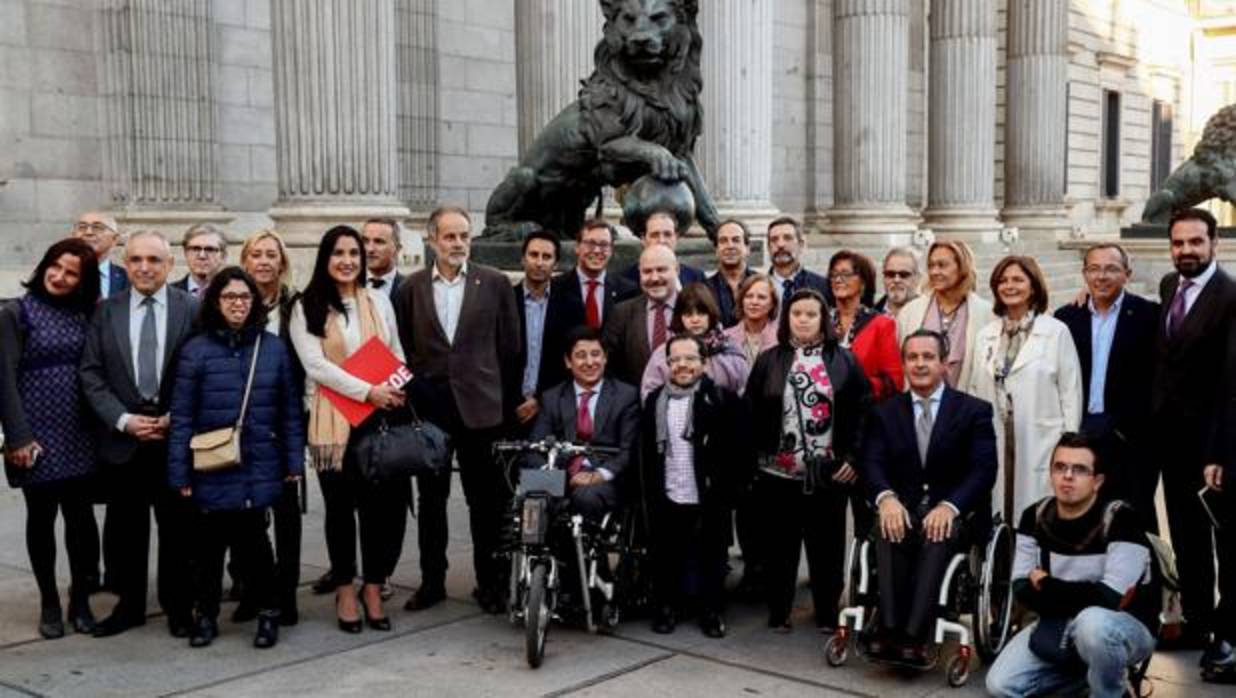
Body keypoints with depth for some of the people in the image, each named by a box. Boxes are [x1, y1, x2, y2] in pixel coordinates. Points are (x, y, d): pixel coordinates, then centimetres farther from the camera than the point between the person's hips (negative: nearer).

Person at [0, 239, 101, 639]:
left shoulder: (85, 315, 8)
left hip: (79, 435, 3)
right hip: (36, 434, -3)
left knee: (80, 515, 4)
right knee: (41, 517, 6)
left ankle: (81, 600, 18)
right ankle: (49, 603, 19)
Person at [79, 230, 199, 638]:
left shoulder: (192, 310, -1)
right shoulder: (105, 312, 5)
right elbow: (91, 374, 2)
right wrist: (123, 420, -9)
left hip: (176, 437, -2)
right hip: (122, 438, 2)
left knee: (177, 528, 6)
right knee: (126, 529, 10)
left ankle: (178, 607, 20)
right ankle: (129, 605, 24)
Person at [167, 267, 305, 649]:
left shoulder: (273, 348, 3)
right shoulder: (196, 350, -3)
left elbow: (290, 409, 7)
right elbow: (182, 416, -2)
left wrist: (294, 460, 5)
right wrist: (180, 473, -5)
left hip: (258, 470, 1)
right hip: (212, 470, 0)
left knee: (252, 539, 1)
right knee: (209, 544, 9)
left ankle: (267, 610, 19)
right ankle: (205, 614, 26)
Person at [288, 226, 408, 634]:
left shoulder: (378, 301, 12)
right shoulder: (307, 308, 1)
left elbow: (396, 353, 16)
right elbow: (316, 364, -8)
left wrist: (398, 392, -3)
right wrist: (368, 391, -15)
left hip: (381, 416, 2)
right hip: (333, 420, -2)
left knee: (384, 502, -1)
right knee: (341, 505, 6)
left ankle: (373, 588, 14)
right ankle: (345, 589, 20)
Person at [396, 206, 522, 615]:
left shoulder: (495, 283, 1)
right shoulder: (412, 288, 5)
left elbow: (510, 346, 3)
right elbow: (405, 347, 8)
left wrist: (498, 394, 3)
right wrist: (411, 390, 3)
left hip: (480, 406, -1)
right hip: (428, 407, 2)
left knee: (486, 499, 4)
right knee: (430, 498, 9)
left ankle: (490, 581, 15)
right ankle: (432, 580, 20)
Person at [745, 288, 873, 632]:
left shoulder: (843, 360, 3)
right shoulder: (768, 361, 5)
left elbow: (863, 410, -1)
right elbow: (752, 413, 3)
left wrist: (853, 458, -7)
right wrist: (756, 458, -3)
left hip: (829, 472, 0)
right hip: (779, 472, 1)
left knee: (827, 544, 8)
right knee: (781, 544, 9)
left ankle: (827, 613, 21)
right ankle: (778, 611, 21)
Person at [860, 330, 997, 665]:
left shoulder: (974, 410, 5)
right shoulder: (884, 412, 13)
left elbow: (984, 469, -6)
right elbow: (872, 462, 0)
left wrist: (950, 506, -23)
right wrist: (886, 497, -23)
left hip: (954, 511, -2)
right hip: (902, 507, 2)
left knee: (939, 534, -35)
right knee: (889, 530, -32)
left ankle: (914, 636, -40)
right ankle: (890, 628, -38)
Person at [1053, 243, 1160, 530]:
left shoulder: (1148, 315, 0)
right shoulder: (1067, 317, 8)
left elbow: (1156, 378, -3)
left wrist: (1119, 424, -8)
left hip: (1131, 438, -3)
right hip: (1079, 436, 3)